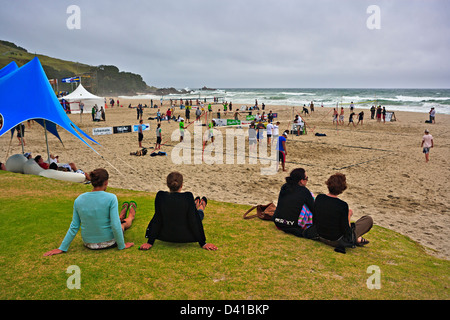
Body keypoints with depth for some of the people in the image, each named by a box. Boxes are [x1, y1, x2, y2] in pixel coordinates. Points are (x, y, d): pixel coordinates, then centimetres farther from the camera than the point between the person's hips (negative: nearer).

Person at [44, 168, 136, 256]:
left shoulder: (78, 200, -12)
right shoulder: (111, 198, -25)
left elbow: (74, 227, -8)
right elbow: (115, 226, -25)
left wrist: (62, 248, 3)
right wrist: (121, 246, -10)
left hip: (89, 244, 4)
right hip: (109, 242, -3)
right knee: (125, 223, 32)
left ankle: (121, 216, 71)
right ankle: (131, 217, 67)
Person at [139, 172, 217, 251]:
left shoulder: (160, 196, -17)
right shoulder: (188, 197, -23)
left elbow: (157, 220, -10)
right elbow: (194, 221, -17)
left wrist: (150, 242, 0)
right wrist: (203, 243, -7)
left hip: (166, 237, 3)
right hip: (186, 237, -2)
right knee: (198, 214, 28)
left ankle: (194, 206, 65)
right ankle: (201, 209, 66)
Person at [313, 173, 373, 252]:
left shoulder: (319, 198, -11)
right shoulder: (342, 205, -27)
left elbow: (314, 221, 2)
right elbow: (346, 231, -20)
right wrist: (348, 215, -4)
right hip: (336, 241, -6)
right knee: (368, 219, 6)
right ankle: (357, 239, 24)